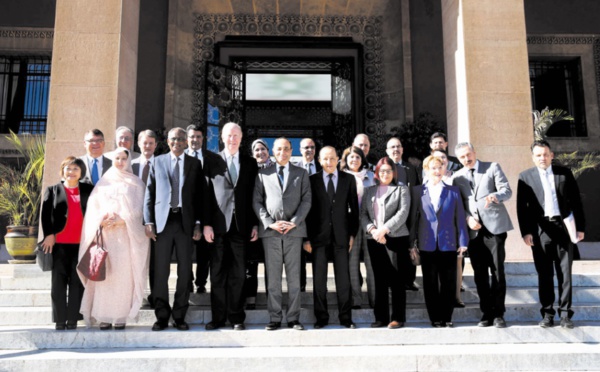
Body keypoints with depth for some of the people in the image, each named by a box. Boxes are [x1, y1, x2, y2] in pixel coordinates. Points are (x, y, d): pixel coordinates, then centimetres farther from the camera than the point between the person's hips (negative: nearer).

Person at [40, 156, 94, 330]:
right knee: (59, 282, 1)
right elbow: (45, 214, 4)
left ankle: (72, 319, 8)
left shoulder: (88, 190, 11)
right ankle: (60, 320, 8)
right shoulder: (53, 190, 10)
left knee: (77, 282, 2)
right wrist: (49, 234, -6)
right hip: (60, 242, 0)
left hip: (82, 243, 1)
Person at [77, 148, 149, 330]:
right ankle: (104, 317, 0)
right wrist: (102, 220, -10)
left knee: (123, 275, -5)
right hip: (105, 235, 2)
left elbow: (137, 208, 1)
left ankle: (121, 316, -2)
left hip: (126, 235, -1)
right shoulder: (103, 182, 17)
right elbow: (93, 206, 9)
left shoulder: (135, 183, 11)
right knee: (104, 274, -3)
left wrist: (121, 220, -14)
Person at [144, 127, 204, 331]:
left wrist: (198, 224, -1)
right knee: (161, 271, 2)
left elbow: (201, 195, 6)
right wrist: (148, 222, -2)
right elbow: (149, 193, 6)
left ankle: (179, 316, 14)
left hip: (186, 222, 0)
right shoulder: (158, 162, 9)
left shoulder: (195, 163, 9)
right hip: (163, 220, 0)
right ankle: (162, 316, 12)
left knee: (184, 271, 4)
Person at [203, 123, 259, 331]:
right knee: (218, 273, 5)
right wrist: (206, 224, -5)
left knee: (238, 274, 5)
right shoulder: (212, 162, 6)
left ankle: (236, 317, 12)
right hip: (218, 225, -1)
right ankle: (218, 317, 13)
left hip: (241, 226, 1)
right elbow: (206, 194, 2)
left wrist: (255, 224, 3)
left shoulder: (250, 163, 10)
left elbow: (254, 195, 9)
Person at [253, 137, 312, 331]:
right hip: (270, 231, 0)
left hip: (294, 230, 0)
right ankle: (275, 318, 8)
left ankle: (293, 318, 8)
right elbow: (257, 201, 5)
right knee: (273, 277, 2)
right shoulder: (263, 174, 12)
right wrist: (269, 223, -8)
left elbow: (306, 200, 4)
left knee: (294, 277, 2)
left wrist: (294, 222, -9)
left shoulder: (301, 173, 13)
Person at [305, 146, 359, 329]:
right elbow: (308, 209, 2)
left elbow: (354, 208, 8)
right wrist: (307, 238, -2)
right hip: (319, 236, 0)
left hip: (341, 236, 1)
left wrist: (352, 234, 2)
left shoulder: (349, 179, 7)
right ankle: (321, 317, 14)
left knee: (343, 279, 3)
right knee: (319, 279, 4)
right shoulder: (312, 180, 3)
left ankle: (345, 317, 12)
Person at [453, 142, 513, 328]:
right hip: (473, 230, 3)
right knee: (480, 274, 5)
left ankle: (498, 314, 7)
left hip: (494, 227, -3)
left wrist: (495, 196, -25)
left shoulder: (492, 167, 6)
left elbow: (507, 191, -3)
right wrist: (467, 218, -6)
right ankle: (487, 313, 15)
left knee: (497, 272, -3)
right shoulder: (457, 176, 13)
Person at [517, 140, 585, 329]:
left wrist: (580, 227, 4)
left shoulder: (564, 173, 6)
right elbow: (521, 207, 1)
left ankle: (565, 314, 11)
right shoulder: (525, 176, 3)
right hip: (540, 229, -1)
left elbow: (576, 201, 7)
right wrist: (525, 232, -6)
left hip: (563, 226, 1)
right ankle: (547, 313, 13)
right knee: (544, 274, 5)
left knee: (565, 272, 4)